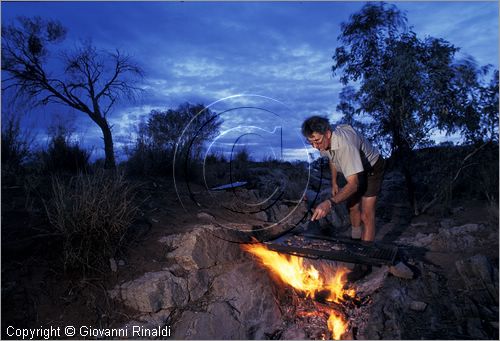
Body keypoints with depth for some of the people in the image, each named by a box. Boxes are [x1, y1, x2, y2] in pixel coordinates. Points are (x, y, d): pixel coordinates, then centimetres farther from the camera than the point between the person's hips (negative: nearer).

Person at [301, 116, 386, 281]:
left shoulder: (345, 144, -44)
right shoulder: (323, 141, -18)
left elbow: (353, 184, -47)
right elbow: (332, 159, 6)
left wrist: (330, 203, -58)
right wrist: (334, 183, 7)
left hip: (372, 168, -8)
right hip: (354, 170, 8)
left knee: (366, 215, -13)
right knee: (352, 206, 20)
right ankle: (355, 242, 43)